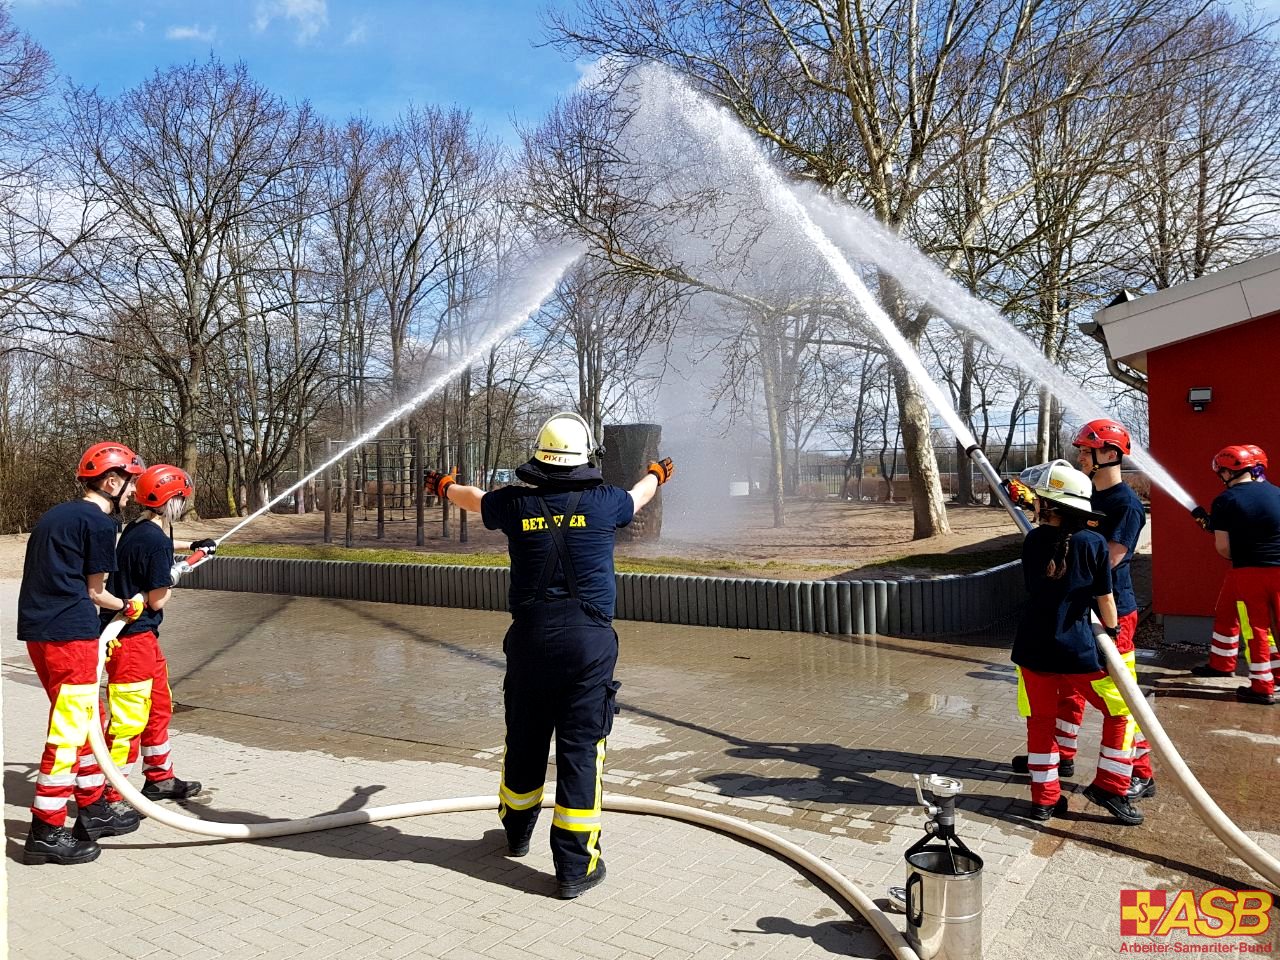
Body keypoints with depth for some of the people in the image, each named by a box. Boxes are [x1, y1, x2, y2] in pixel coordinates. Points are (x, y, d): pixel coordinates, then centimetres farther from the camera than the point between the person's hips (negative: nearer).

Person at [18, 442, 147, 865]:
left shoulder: (58, 514, 18)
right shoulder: (99, 521, -9)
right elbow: (94, 591, -3)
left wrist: (99, 630, 22)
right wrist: (127, 607, 16)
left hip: (38, 631, 10)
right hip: (69, 634, -10)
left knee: (86, 720, 18)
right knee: (69, 731, -3)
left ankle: (94, 810, 28)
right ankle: (46, 833, 3)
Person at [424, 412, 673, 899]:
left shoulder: (516, 505, 0)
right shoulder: (603, 503, -4)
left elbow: (475, 498, 22)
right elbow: (638, 496, 19)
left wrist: (445, 487, 46)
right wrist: (656, 474, 44)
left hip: (530, 640, 3)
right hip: (589, 643, -2)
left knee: (524, 742, 18)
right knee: (580, 750, 1)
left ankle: (517, 832, 40)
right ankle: (575, 867, 6)